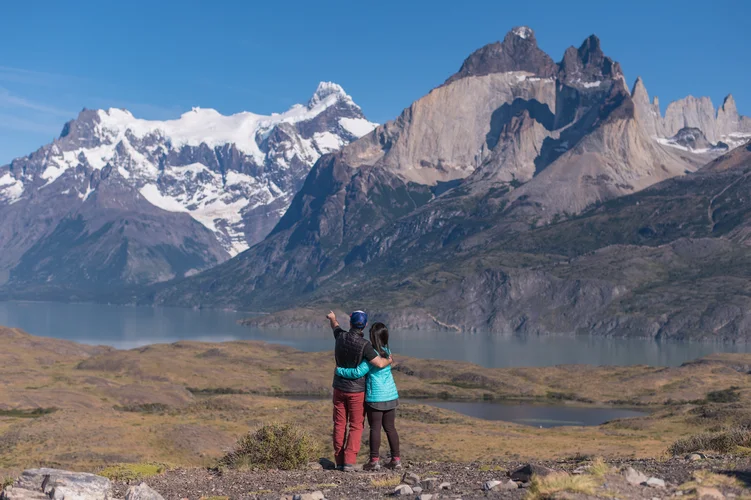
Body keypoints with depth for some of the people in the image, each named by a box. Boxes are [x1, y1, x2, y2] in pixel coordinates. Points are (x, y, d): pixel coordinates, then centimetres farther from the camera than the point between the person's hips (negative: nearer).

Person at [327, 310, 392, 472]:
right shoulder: (364, 345, -21)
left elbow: (335, 326, 20)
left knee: (340, 425, 12)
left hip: (339, 388, 4)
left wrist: (332, 318, 44)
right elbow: (379, 363, -29)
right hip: (357, 391, -4)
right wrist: (389, 360, -4)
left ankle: (339, 461, 12)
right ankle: (349, 462, -6)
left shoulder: (341, 336, -5)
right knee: (356, 427, 3)